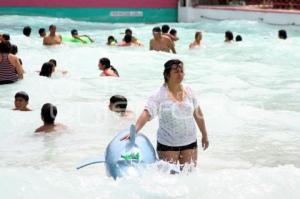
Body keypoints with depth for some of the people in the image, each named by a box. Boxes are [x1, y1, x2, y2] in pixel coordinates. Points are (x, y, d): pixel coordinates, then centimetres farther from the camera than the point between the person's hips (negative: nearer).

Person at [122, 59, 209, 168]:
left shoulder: (189, 91, 2)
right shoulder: (160, 95, -13)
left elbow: (198, 114, 13)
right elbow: (146, 113, -25)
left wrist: (204, 135, 19)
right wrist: (134, 131, -40)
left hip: (190, 142, 4)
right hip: (167, 144, -4)